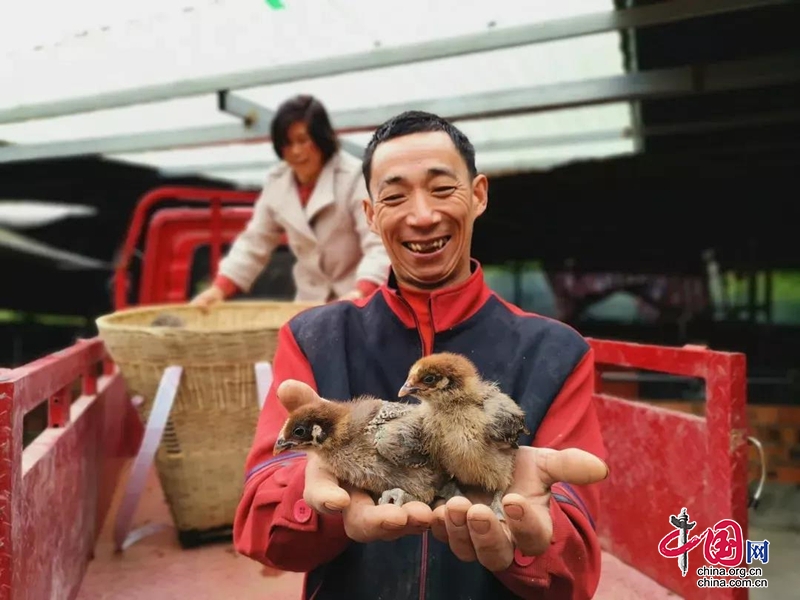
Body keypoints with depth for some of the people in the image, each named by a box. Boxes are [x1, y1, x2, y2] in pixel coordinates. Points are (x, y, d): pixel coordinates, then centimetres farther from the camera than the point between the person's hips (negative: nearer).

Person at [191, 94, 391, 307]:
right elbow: (255, 243, 5)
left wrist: (362, 293, -42)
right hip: (310, 301, 5)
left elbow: (378, 244, -25)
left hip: (358, 302, -5)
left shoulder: (354, 177, -16)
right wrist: (219, 288, -8)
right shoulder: (276, 183, 1)